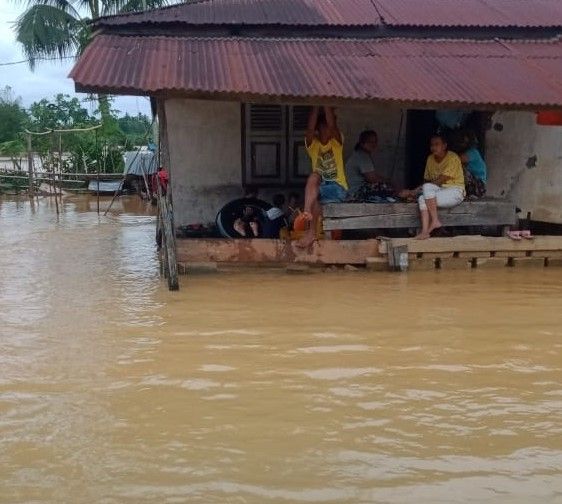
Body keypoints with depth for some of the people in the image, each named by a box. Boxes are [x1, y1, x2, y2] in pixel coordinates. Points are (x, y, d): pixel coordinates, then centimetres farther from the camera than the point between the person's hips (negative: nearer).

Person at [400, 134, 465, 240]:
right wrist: (412, 192, -9)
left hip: (455, 192, -7)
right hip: (439, 191, 7)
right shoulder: (430, 158, 9)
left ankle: (435, 221, -27)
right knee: (422, 199, -25)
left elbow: (440, 181, -19)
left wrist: (414, 191, -19)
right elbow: (427, 180, 11)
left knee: (428, 187, -31)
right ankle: (425, 231, -36)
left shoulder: (452, 158, -13)